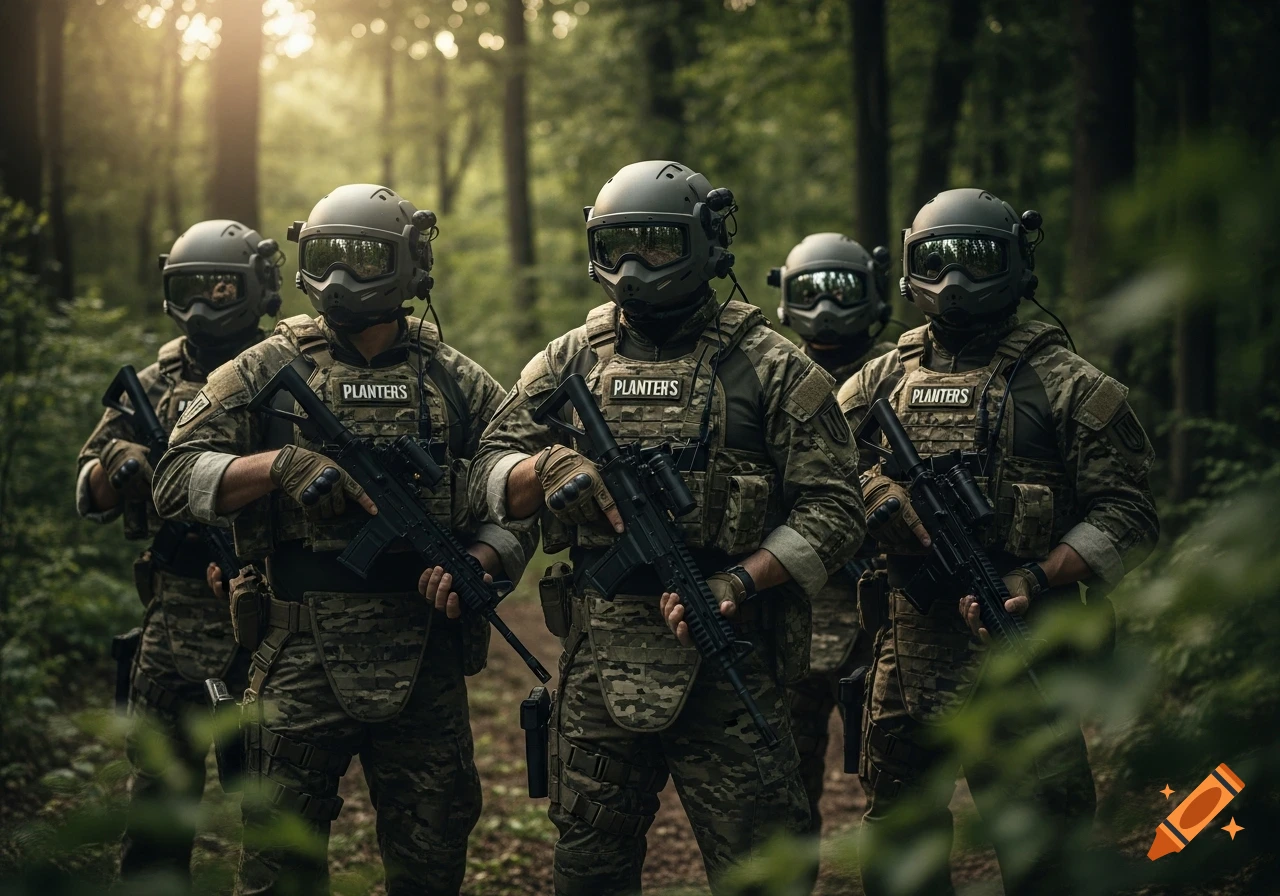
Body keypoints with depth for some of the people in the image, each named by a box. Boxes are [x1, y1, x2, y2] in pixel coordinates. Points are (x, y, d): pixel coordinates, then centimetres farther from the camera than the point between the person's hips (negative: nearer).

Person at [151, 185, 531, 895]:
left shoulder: (458, 382, 8)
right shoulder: (268, 371, 3)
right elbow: (177, 480, -2)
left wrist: (476, 565, -10)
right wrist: (280, 464, -17)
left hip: (425, 665, 1)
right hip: (300, 662, -1)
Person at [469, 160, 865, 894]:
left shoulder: (770, 367, 0)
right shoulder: (569, 362, 10)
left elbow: (834, 508, -4)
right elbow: (490, 479, 9)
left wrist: (740, 582, -16)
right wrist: (550, 465, -13)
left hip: (726, 668, -3)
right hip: (597, 668, 4)